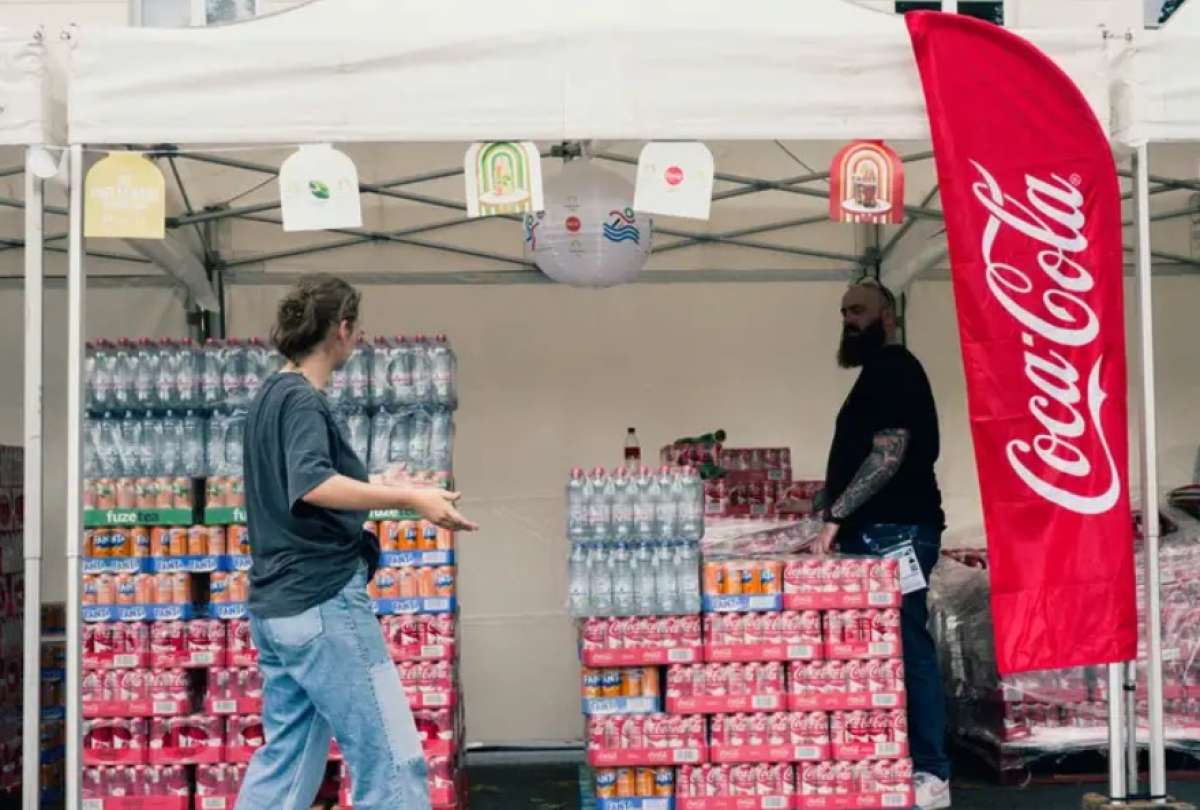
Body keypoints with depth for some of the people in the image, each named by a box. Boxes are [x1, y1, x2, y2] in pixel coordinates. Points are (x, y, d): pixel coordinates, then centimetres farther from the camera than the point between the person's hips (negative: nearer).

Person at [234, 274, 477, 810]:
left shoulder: (271, 396, 17)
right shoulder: (301, 399, -13)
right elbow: (312, 485, -31)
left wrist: (377, 490, 30)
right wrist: (407, 499, -32)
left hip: (277, 605, 10)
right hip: (322, 602, -10)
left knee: (286, 760, 13)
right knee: (390, 760, -6)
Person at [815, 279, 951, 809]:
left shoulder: (893, 370, -8)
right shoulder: (878, 374, 22)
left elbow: (889, 455, -19)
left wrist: (834, 515, -19)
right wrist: (839, 517, 17)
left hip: (896, 532, -10)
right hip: (876, 532, 10)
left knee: (907, 646, -9)